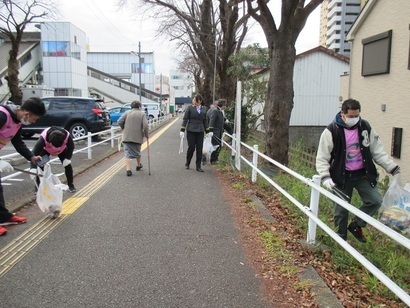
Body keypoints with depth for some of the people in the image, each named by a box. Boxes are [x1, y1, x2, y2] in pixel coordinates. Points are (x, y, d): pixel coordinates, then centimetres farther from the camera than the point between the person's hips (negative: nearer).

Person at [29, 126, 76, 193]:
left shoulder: (67, 136, -41)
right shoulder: (43, 138, -46)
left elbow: (71, 147, -19)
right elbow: (34, 153, -47)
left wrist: (67, 159, -27)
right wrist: (33, 169, -55)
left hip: (62, 150, 1)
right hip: (45, 149, -1)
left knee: (67, 164, -7)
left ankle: (70, 185, 9)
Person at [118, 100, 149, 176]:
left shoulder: (127, 112, 5)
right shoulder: (142, 114, 1)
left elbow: (120, 122, -4)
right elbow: (145, 126, -11)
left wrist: (123, 128, 15)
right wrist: (146, 135, 4)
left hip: (126, 137, 0)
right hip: (137, 137, 0)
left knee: (127, 154, 1)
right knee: (137, 152, 21)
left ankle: (128, 170, -11)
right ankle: (138, 165, 40)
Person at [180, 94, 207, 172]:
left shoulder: (204, 109, 8)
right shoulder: (190, 108, -1)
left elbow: (205, 121, 14)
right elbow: (185, 119, -1)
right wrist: (182, 130, -7)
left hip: (200, 131, 3)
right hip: (191, 131, -3)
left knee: (199, 149, 1)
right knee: (191, 148, -1)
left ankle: (198, 166, 10)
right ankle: (187, 163, 22)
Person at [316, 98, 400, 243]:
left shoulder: (365, 127, 0)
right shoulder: (332, 131, -14)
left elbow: (377, 151, 6)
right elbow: (322, 157, -12)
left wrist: (391, 166, -2)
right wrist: (325, 176, -22)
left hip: (363, 174, 4)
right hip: (342, 176, -3)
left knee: (375, 200, -4)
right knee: (341, 210, 5)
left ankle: (356, 225, 19)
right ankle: (341, 239, 26)